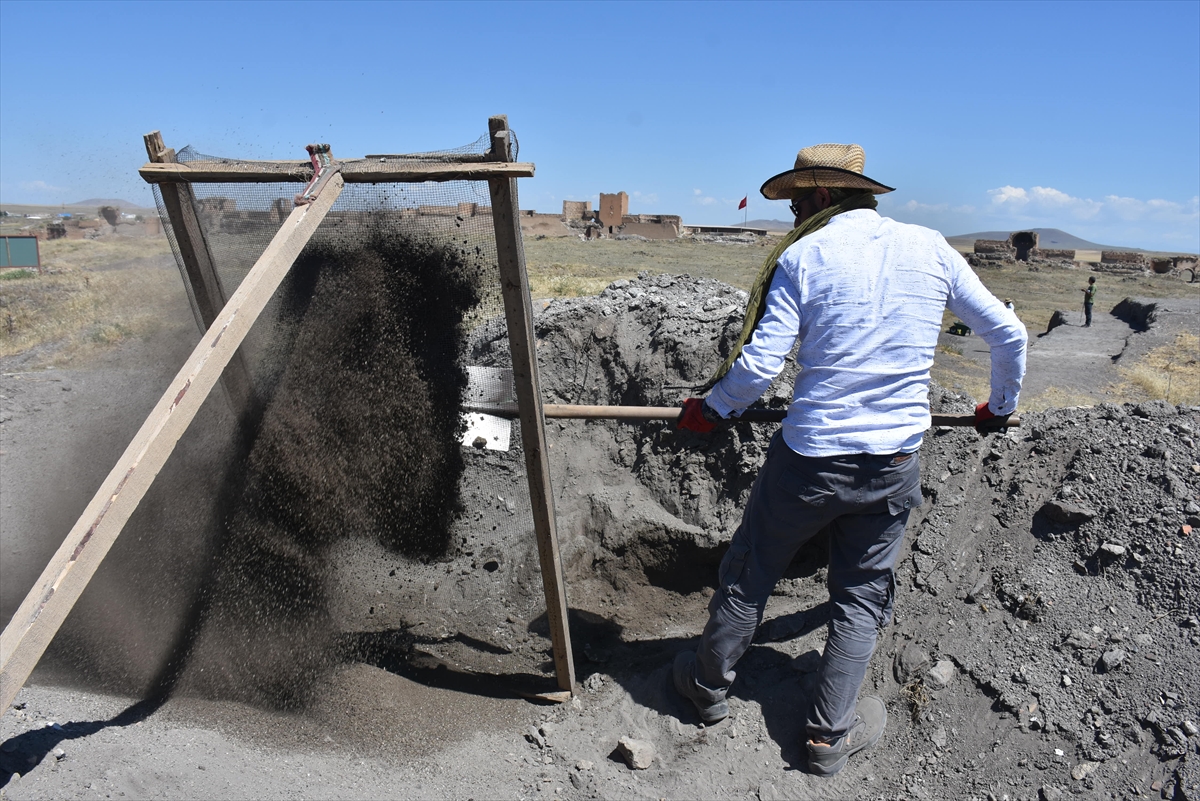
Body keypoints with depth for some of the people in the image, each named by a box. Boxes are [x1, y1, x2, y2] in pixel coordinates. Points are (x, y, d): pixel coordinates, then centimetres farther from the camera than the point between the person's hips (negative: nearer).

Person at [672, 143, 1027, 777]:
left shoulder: (801, 256, -7)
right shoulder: (931, 248, 4)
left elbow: (759, 364, -13)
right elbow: (1008, 333, 12)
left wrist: (711, 410, 4)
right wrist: (1000, 407, 28)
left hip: (810, 457, -3)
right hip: (895, 463, 4)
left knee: (750, 573, 16)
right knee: (862, 595, 18)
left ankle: (709, 684, 37)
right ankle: (829, 734, 29)